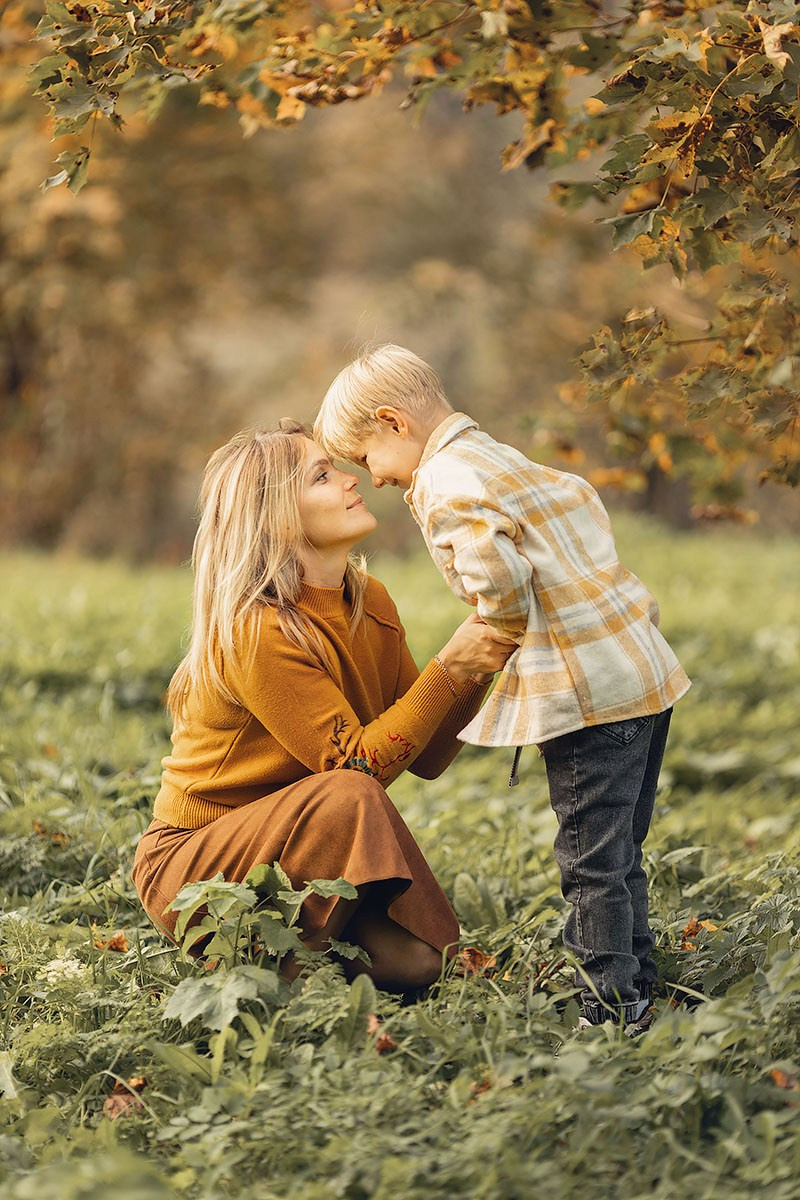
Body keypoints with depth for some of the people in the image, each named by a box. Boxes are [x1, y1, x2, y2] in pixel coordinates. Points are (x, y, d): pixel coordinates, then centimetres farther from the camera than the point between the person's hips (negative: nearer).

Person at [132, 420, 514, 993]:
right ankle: (283, 965, -14)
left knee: (414, 960, -16)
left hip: (298, 855, 7)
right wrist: (449, 667, -26)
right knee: (349, 797, -33)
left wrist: (478, 665, -11)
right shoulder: (257, 630, -23)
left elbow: (427, 756, 3)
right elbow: (358, 763, -24)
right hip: (191, 868, -7)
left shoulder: (369, 601, 3)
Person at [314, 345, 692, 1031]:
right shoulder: (499, 457, 20)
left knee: (591, 865, -3)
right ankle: (638, 999, 23)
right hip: (646, 668, 10)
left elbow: (495, 575, -26)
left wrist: (514, 629, -5)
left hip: (589, 689, -10)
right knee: (620, 858, 17)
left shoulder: (444, 482, -10)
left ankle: (609, 1016, 0)